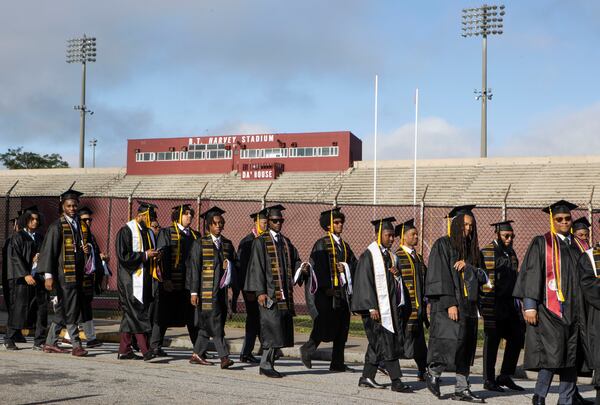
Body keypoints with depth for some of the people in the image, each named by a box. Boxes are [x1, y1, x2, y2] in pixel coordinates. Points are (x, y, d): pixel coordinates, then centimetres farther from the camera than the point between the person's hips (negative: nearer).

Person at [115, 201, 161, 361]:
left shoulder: (149, 232, 15)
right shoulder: (126, 231, -9)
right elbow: (123, 256, -16)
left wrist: (155, 256, 1)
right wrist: (144, 255, -18)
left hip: (145, 279, 8)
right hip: (131, 280, -8)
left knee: (131, 315, 11)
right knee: (137, 313, -12)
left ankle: (124, 350, 16)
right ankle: (145, 350, -15)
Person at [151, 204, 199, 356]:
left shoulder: (195, 235, 15)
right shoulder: (166, 233, 1)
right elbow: (162, 257, -7)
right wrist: (166, 279, -16)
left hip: (190, 281, 4)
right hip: (170, 282, -4)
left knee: (193, 317, 5)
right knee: (163, 315, 4)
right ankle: (155, 346, 14)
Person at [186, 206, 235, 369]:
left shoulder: (227, 244, 12)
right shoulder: (200, 244, -1)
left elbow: (234, 264, 18)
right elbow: (194, 268, -4)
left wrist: (228, 266, -7)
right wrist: (194, 292, -10)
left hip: (221, 289, 5)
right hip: (206, 290, -5)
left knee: (207, 324, 11)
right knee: (215, 323, -10)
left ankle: (197, 355, 22)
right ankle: (224, 357, -11)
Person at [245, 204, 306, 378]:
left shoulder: (286, 242, 16)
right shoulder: (261, 241, -2)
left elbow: (294, 261, 16)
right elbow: (256, 267, -8)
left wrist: (302, 267, -8)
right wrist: (260, 292, -16)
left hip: (284, 292, 7)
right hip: (269, 292, -6)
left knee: (282, 329, 7)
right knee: (272, 327, -11)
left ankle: (267, 364, 17)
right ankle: (265, 364, -1)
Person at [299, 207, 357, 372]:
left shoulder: (344, 245, 16)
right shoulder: (321, 244, -4)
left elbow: (354, 265, 10)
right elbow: (318, 267, -12)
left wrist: (345, 267, -10)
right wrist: (326, 287, -18)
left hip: (343, 291, 7)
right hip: (327, 291, -6)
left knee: (342, 328, 5)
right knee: (326, 325, -6)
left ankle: (338, 364, 12)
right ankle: (307, 349, 17)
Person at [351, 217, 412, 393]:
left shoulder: (391, 256, 14)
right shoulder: (369, 255, -8)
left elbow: (399, 283, 21)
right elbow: (365, 282, -13)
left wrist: (397, 274, -3)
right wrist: (372, 308, -18)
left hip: (392, 306, 8)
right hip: (377, 307, -8)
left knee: (378, 345, 11)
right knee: (386, 344, -9)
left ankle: (367, 377, 19)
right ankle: (396, 381, -7)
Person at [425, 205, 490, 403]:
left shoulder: (473, 249, 15)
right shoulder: (443, 245, -5)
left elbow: (483, 277, 10)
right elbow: (441, 276, -12)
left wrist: (467, 266, -9)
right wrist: (450, 303, -19)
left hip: (468, 304, 7)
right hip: (448, 303, -7)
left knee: (466, 347, 6)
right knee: (452, 341, -16)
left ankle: (462, 389, 12)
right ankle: (433, 372, 7)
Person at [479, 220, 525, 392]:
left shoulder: (511, 253, 12)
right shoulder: (485, 253, -9)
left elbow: (514, 277, 18)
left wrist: (517, 301, 15)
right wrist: (481, 303, -22)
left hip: (510, 304, 7)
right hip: (494, 305, -7)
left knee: (517, 338, 7)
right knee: (492, 341, 1)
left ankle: (505, 376, 18)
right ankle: (489, 380, 12)